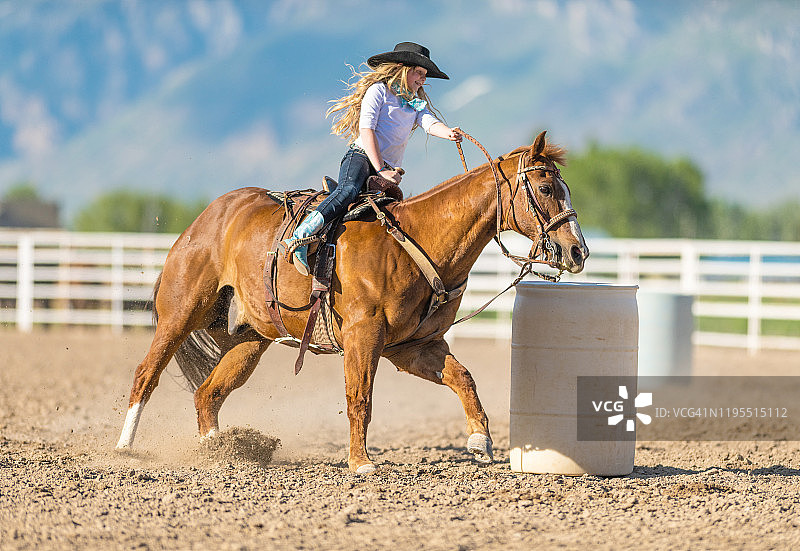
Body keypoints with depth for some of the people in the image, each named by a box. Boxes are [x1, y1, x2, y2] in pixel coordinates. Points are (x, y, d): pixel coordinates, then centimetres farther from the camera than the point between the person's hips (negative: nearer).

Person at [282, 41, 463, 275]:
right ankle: (299, 239, -49)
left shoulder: (417, 104, 27)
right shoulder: (379, 90, 7)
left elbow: (430, 123, 5)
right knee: (349, 190, -36)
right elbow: (366, 129, -4)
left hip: (388, 171, 8)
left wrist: (448, 133, -21)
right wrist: (380, 170, -14)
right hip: (360, 158, -8)